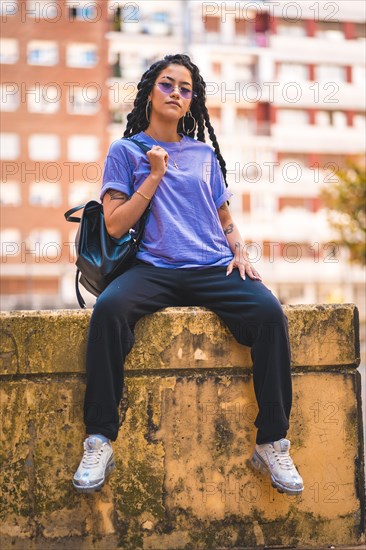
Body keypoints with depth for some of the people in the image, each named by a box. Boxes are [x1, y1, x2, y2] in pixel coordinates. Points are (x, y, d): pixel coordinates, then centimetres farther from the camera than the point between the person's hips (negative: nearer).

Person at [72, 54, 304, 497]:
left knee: (269, 312, -28)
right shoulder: (126, 151, 13)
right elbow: (115, 225, 3)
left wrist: (240, 253, 5)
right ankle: (99, 442, -27)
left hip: (214, 269, 2)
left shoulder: (205, 154, 21)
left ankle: (272, 443, -19)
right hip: (153, 269, -2)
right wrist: (156, 175, -2)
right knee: (108, 308, -35)